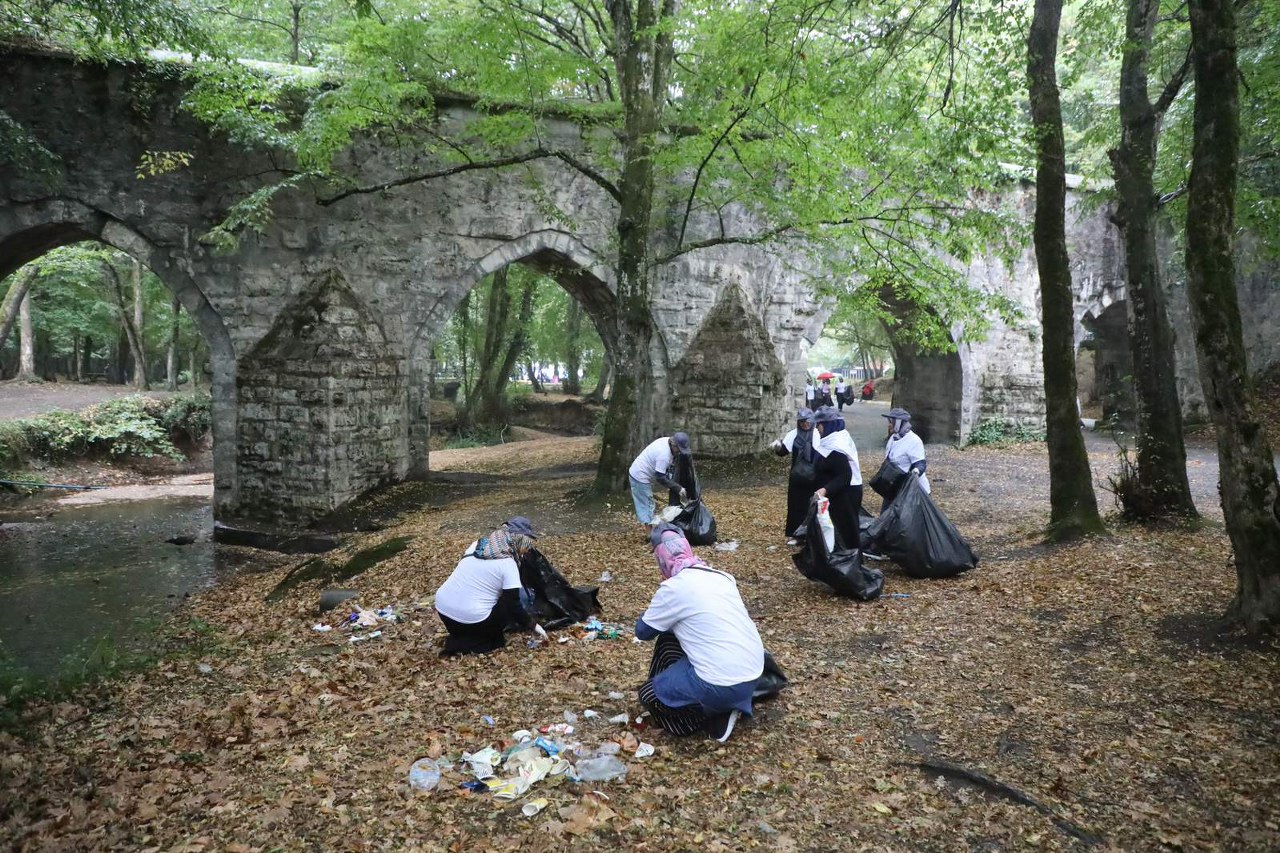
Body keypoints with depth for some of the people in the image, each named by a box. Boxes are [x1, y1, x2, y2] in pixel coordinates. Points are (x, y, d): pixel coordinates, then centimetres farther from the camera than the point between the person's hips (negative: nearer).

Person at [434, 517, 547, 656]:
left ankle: (460, 637, 12)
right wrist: (533, 625, 5)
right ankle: (466, 644, 3)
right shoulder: (508, 564, -12)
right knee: (508, 606, 15)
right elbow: (514, 606, -9)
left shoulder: (477, 544, 6)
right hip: (470, 619, -7)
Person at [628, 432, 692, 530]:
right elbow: (660, 478, -26)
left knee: (648, 505, 15)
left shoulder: (666, 440, -2)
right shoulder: (664, 454, -31)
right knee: (646, 507, -5)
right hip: (640, 478, -10)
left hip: (638, 473, 10)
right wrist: (678, 488, -21)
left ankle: (652, 529, 22)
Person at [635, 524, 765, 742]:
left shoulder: (674, 587, -12)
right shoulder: (720, 576, 7)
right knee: (669, 637, 22)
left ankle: (715, 719, 2)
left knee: (648, 693, 15)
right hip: (754, 674, 7)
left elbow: (643, 631, 5)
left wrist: (657, 613, 24)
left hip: (723, 687, -7)